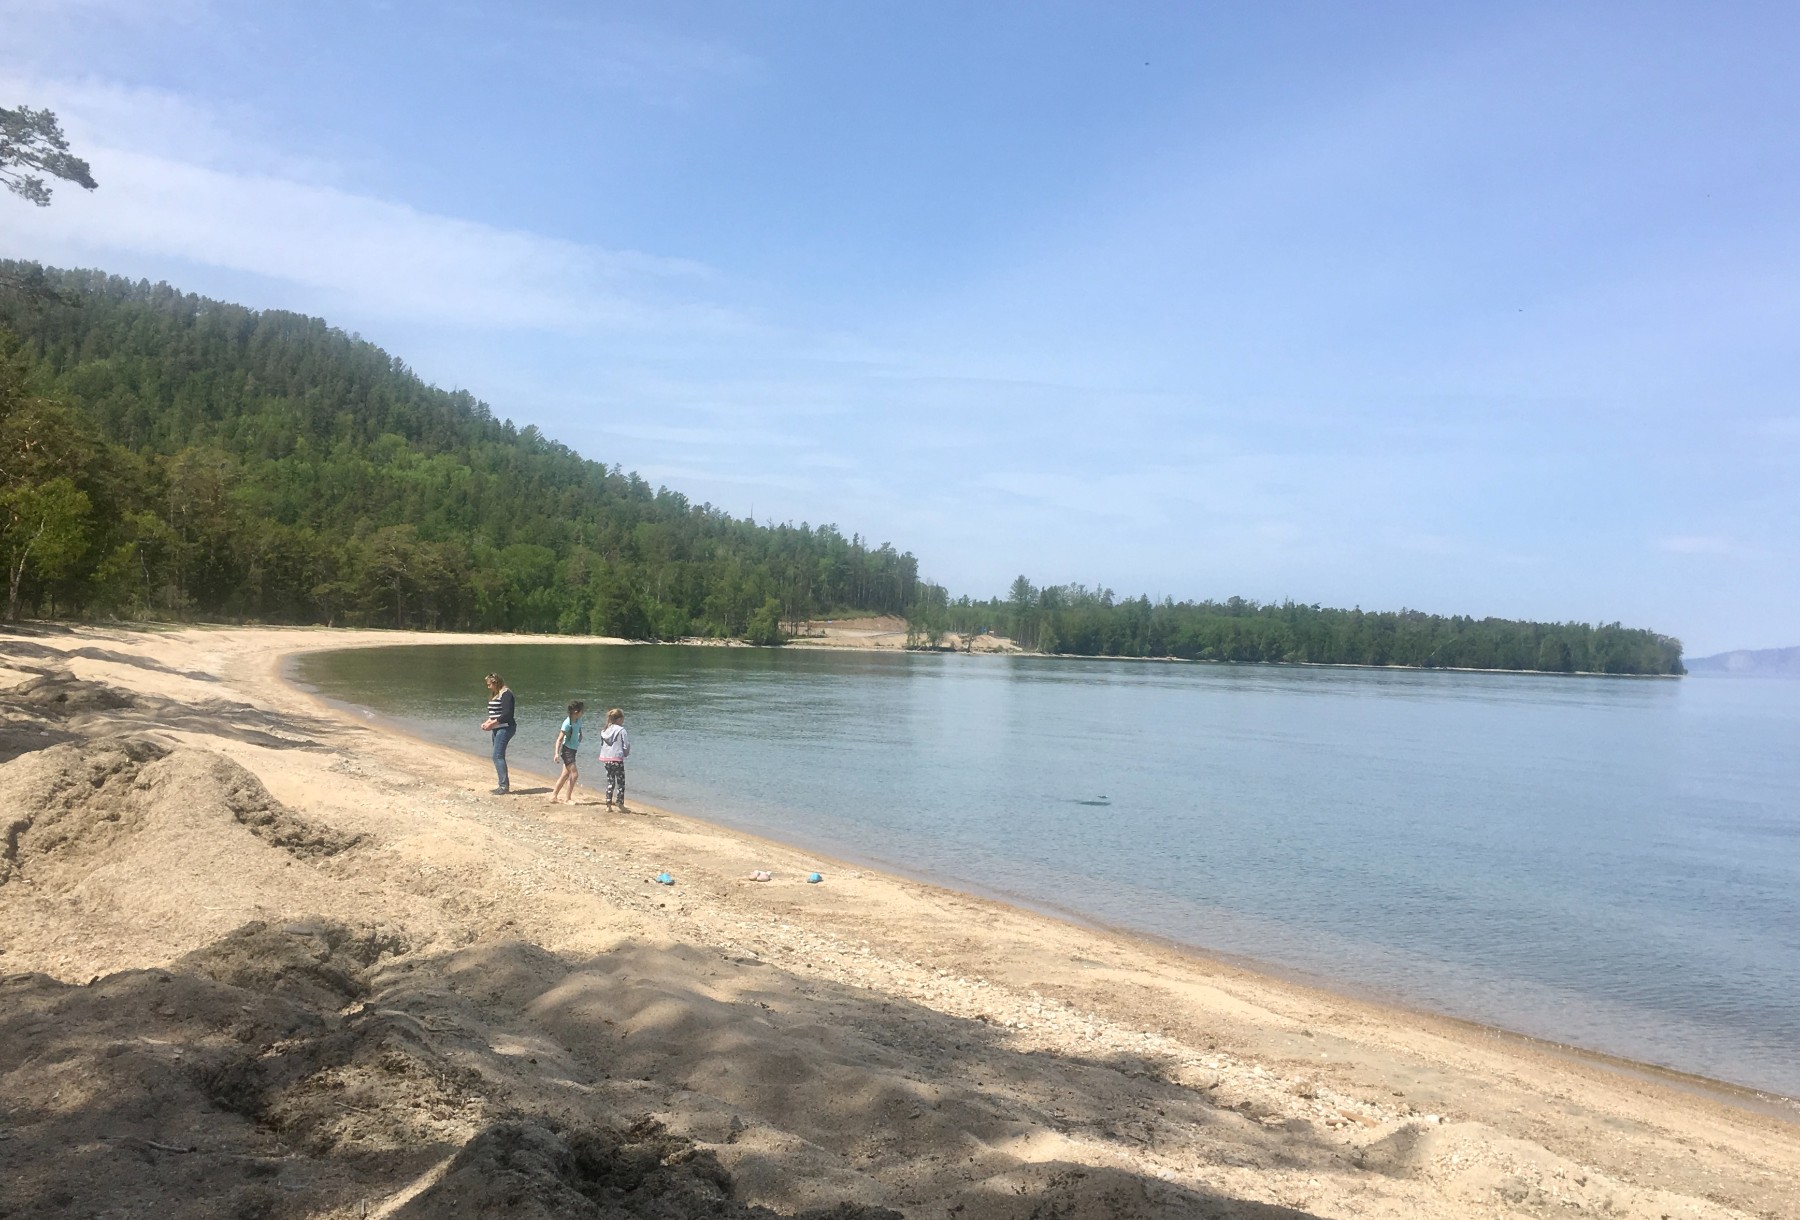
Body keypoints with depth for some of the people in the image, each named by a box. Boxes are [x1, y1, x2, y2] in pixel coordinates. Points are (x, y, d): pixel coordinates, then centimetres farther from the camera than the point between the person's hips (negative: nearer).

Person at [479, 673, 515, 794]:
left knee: (498, 756, -13)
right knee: (498, 756, 10)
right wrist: (487, 722, 6)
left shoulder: (506, 694, -13)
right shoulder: (494, 695, 17)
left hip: (505, 728, -10)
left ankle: (504, 786, -11)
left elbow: (507, 714, -21)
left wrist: (492, 723, -19)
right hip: (497, 729, 10)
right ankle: (504, 785, 15)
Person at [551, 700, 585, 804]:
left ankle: (553, 795, 21)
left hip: (574, 750, 8)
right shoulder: (567, 723, -20)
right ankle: (568, 799, 0)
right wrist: (556, 753, -24)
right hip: (567, 750, -8)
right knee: (574, 774, -9)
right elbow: (559, 739, -20)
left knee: (565, 775, 12)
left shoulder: (578, 721, 2)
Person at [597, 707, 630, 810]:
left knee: (610, 782, 13)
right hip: (617, 759, -6)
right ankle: (621, 805, 1)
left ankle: (608, 804, 11)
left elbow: (602, 744, 11)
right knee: (621, 782, 3)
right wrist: (626, 754, 11)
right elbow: (626, 745, -9)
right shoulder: (621, 730, -10)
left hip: (606, 759, 6)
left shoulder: (604, 731, 8)